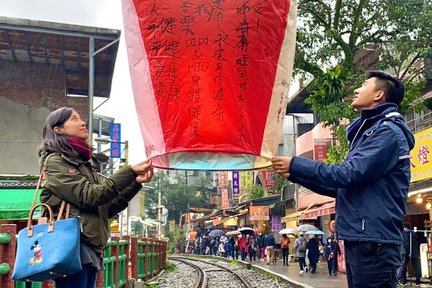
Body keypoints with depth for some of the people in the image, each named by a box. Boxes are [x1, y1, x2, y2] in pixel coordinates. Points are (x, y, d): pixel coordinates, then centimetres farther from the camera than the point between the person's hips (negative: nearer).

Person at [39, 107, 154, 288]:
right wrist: (130, 172, -16)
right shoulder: (55, 160, -2)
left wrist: (135, 183, 5)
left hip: (89, 247, 8)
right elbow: (88, 196, -13)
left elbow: (107, 208, 17)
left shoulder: (82, 163, 22)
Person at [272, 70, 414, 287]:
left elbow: (350, 174, -20)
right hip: (359, 237, 10)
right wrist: (295, 174, 13)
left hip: (373, 239, -10)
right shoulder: (367, 132, 21)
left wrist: (295, 165, -13)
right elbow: (343, 186, 21)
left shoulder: (387, 131, -10)